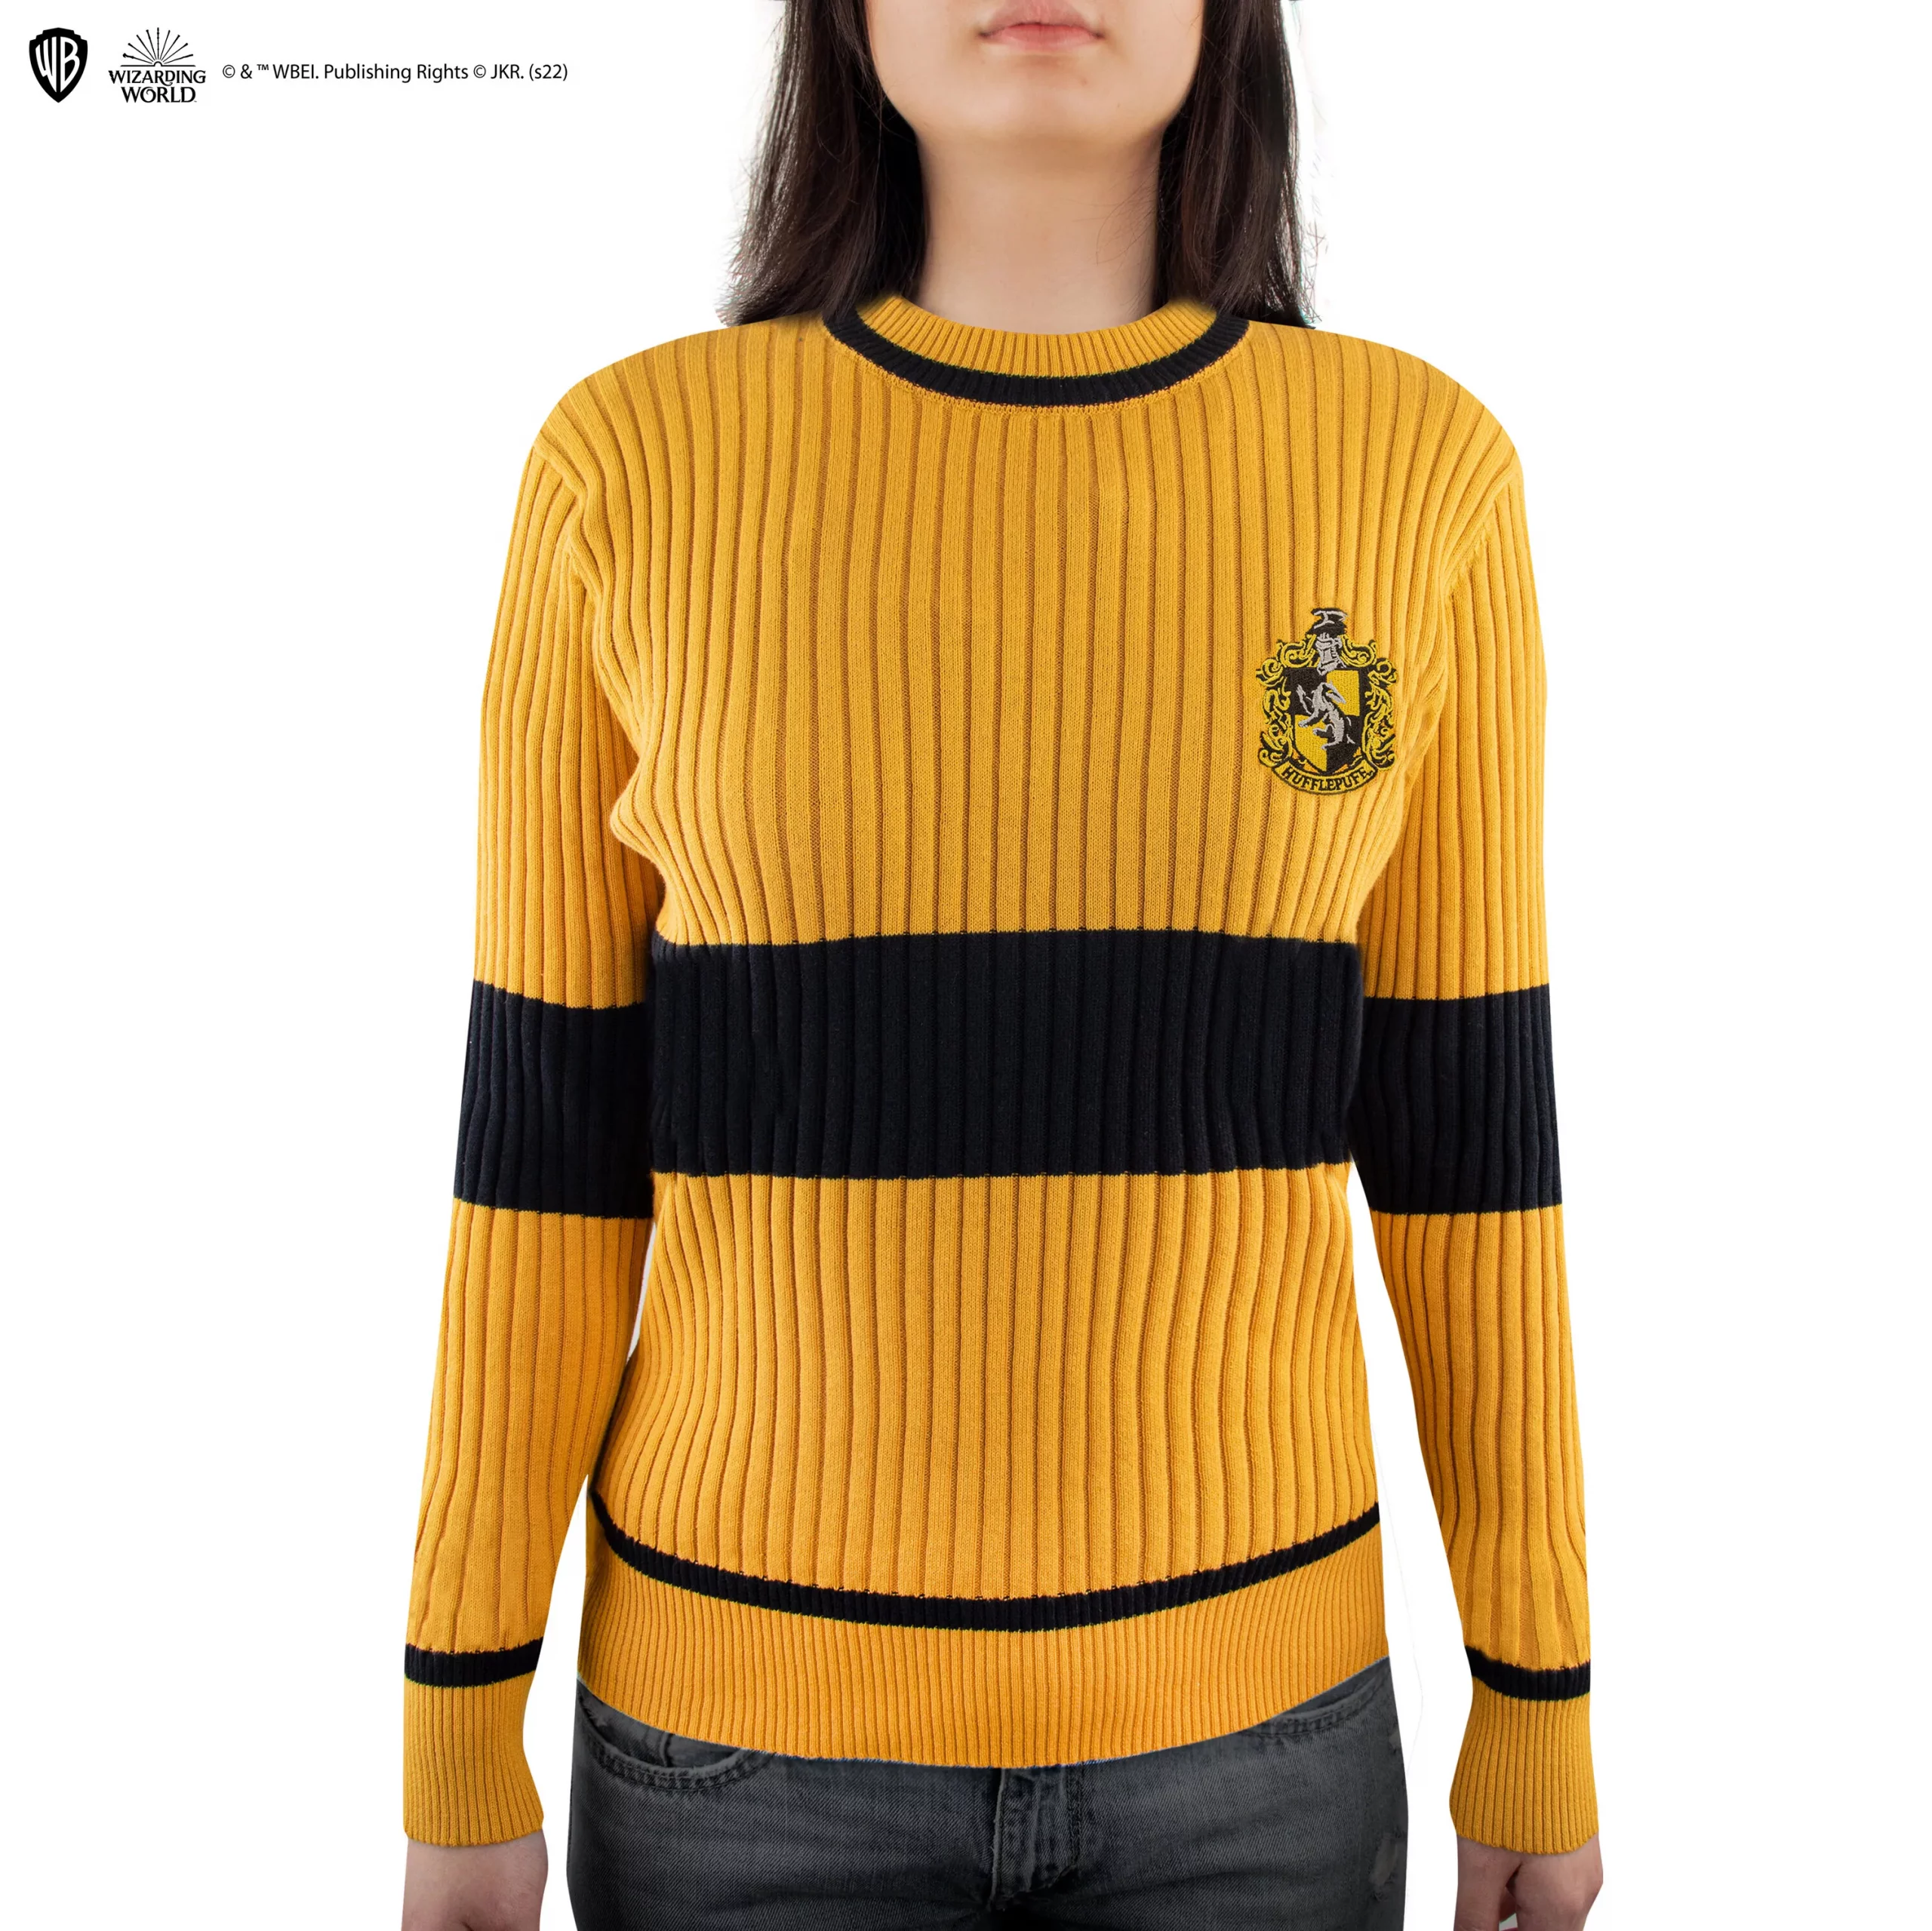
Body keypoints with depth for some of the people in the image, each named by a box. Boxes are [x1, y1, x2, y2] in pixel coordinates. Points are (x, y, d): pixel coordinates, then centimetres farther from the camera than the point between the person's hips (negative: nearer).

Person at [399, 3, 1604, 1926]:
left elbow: (1466, 1122, -1)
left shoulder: (1416, 466, -5)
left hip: (1250, 1688, 1)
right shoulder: (634, 464, -7)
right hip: (744, 1696, 0)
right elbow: (548, 1137, -5)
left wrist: (1542, 1707, 5)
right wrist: (458, 1745, 1)